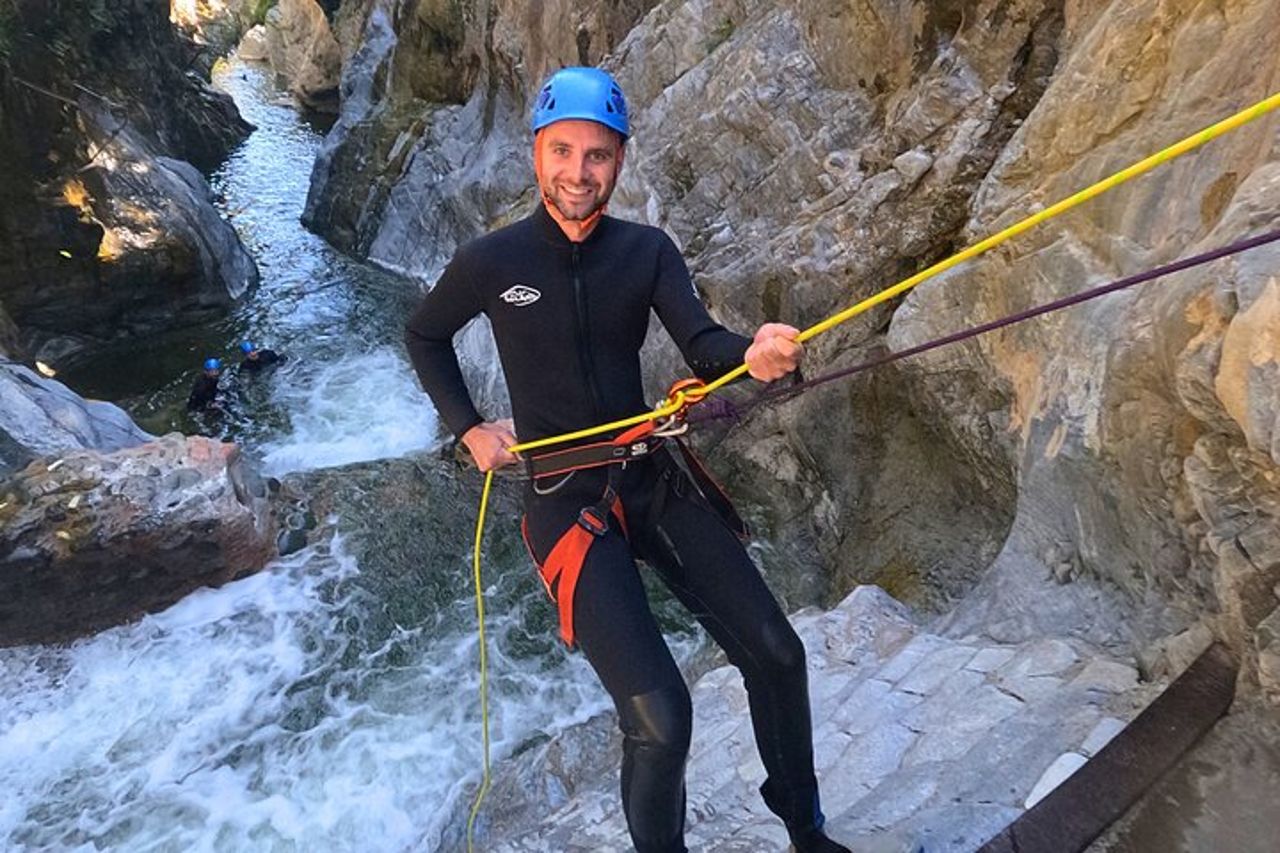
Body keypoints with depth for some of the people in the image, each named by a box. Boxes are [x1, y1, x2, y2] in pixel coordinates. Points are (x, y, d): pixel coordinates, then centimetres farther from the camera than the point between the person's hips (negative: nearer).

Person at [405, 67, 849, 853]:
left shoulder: (646, 250, 1)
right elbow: (424, 336, 12)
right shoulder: (491, 262, -5)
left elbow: (702, 346, -13)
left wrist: (754, 354, -35)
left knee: (777, 655, 4)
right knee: (660, 719, -15)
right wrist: (468, 427, 3)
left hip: (656, 478, 4)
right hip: (565, 500, -3)